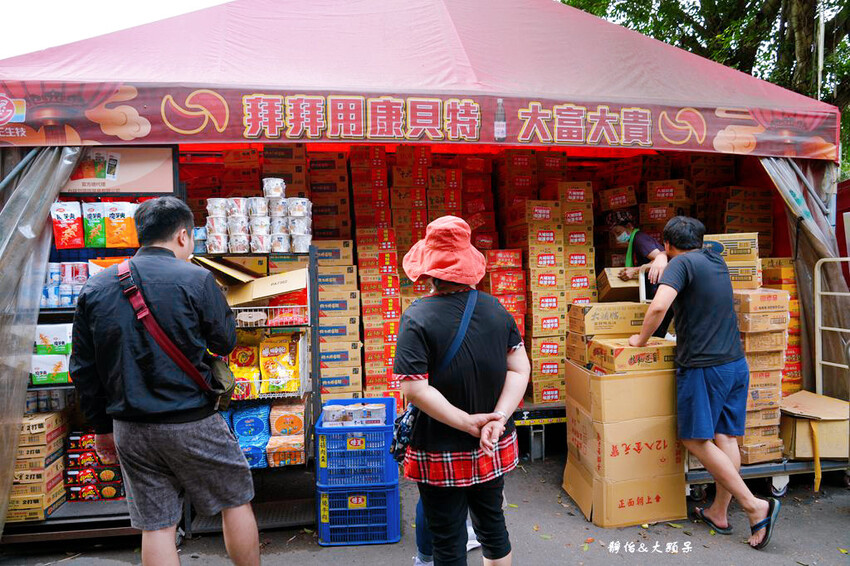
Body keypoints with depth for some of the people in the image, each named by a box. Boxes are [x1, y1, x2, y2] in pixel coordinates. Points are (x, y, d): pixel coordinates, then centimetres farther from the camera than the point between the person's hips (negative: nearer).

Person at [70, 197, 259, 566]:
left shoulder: (95, 287, 4)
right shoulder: (195, 279, -12)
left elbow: (83, 368, 8)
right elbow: (225, 342, -1)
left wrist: (101, 427, 17)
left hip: (129, 430, 5)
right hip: (191, 423, -4)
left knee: (156, 526, 13)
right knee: (236, 501, 15)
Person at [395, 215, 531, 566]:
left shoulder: (417, 319, -19)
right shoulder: (495, 309, -4)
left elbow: (414, 390, -24)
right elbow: (520, 369, -5)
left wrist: (471, 423, -20)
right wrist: (498, 418, -14)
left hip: (442, 456, -5)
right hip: (495, 450, 5)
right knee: (492, 524, 26)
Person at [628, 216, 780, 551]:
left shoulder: (680, 263, -11)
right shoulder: (717, 263, 15)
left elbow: (659, 306, -26)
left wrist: (641, 339, -9)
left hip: (703, 367, -8)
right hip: (736, 364, 8)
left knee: (696, 439, 0)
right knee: (726, 437, 10)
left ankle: (755, 506, -1)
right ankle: (719, 513, 20)